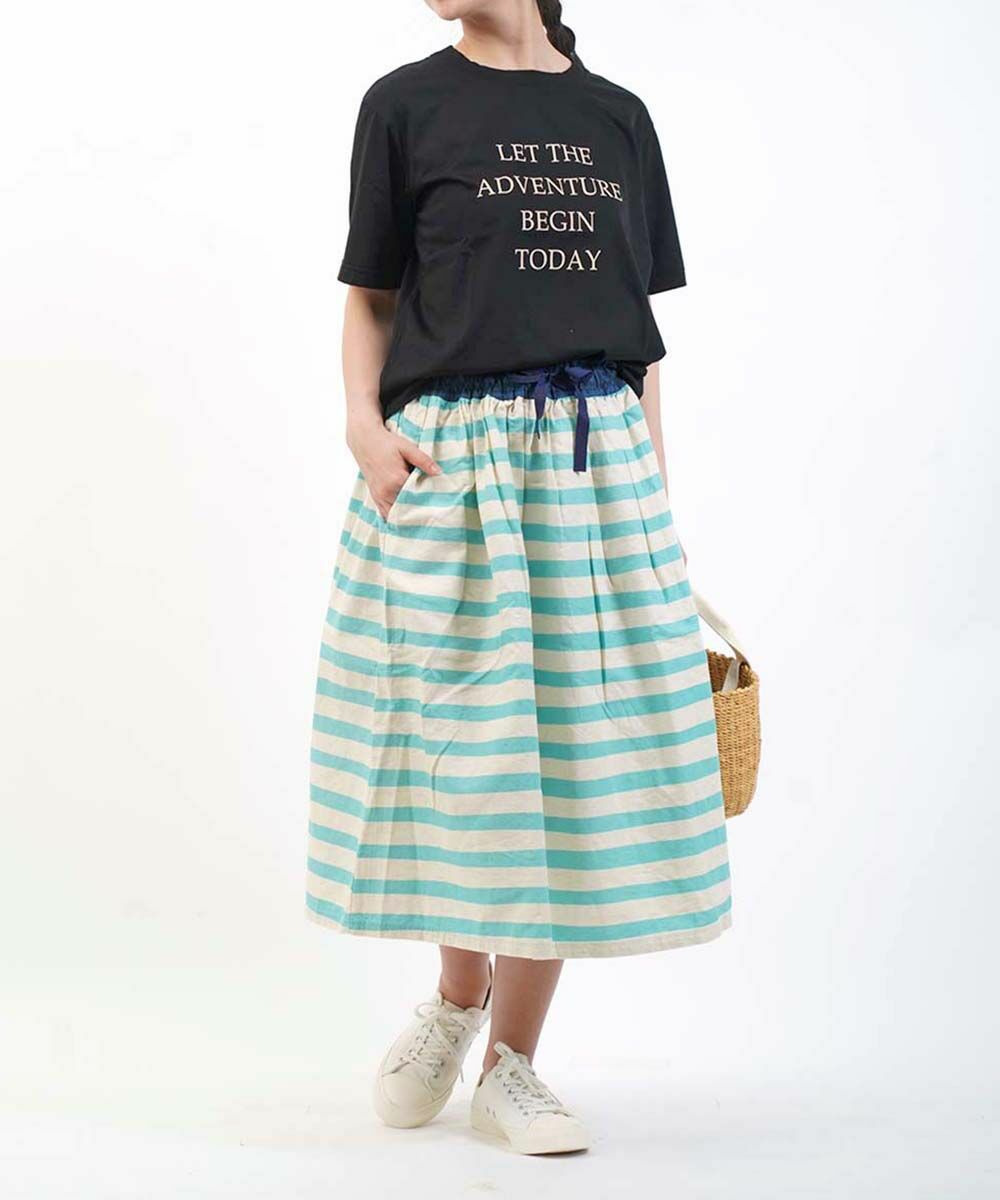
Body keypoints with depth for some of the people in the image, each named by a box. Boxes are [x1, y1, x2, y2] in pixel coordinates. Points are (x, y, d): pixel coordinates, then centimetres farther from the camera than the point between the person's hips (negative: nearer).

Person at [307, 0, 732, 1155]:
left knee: (575, 740, 1)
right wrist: (364, 420, -11)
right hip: (450, 453, -2)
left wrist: (654, 492, 7)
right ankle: (457, 994, 27)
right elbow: (370, 296, 7)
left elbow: (642, 328, 13)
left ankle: (510, 1065, 14)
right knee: (461, 737, 0)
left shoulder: (617, 116, 13)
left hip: (596, 454, 2)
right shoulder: (406, 104, 7)